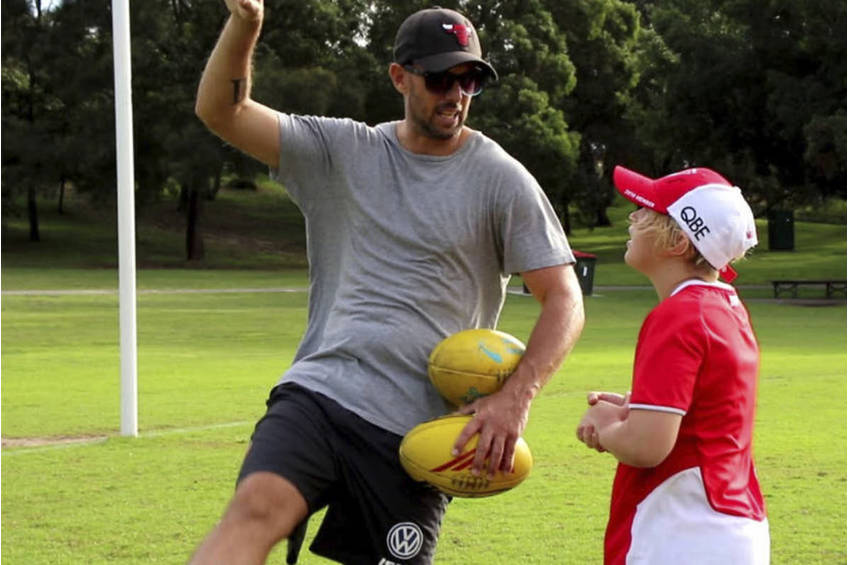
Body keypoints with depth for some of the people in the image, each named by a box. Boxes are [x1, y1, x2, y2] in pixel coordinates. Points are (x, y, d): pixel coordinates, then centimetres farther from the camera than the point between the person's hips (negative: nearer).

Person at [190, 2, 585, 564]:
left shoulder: (501, 180, 4)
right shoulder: (343, 153, 10)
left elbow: (564, 300, 1)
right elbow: (220, 111, 4)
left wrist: (516, 397, -15)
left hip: (417, 431, -1)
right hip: (317, 393, 1)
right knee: (257, 504, -25)